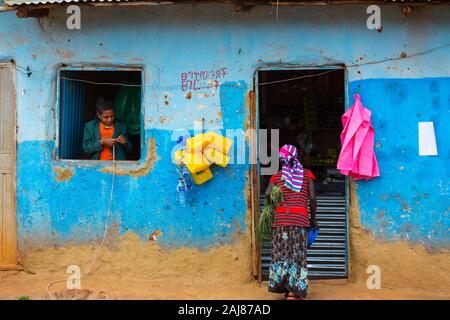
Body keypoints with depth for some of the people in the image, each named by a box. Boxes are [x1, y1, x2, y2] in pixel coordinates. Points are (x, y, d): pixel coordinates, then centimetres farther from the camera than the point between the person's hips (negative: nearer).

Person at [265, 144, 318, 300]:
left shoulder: (277, 176, 11)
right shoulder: (307, 174, 8)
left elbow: (267, 195, -2)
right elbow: (312, 198, 1)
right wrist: (313, 218, 11)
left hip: (281, 217, 1)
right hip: (300, 217, -1)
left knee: (281, 251, 8)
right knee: (298, 252, 0)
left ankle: (283, 285, 10)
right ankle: (294, 291, -3)